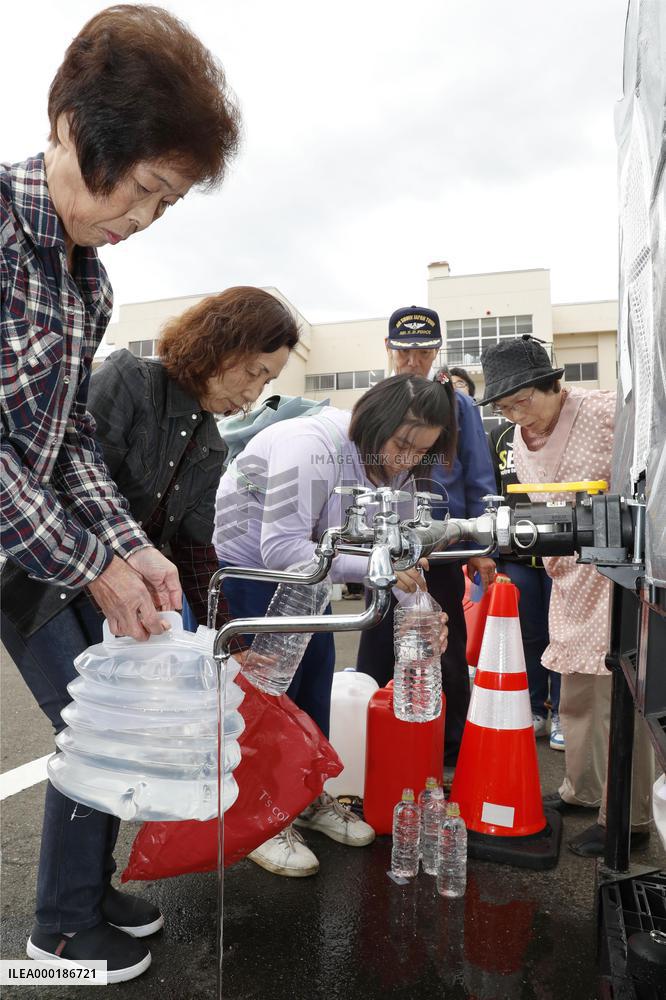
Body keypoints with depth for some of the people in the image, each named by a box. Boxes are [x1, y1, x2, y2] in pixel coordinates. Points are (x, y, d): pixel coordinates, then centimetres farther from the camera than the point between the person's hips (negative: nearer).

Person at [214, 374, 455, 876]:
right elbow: (280, 547, -40)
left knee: (316, 675, 10)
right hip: (242, 564, -8)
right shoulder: (312, 448, -34)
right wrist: (371, 567, -43)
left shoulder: (393, 466, -8)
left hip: (300, 566, 8)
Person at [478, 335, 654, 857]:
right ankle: (581, 789, 35)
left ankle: (626, 818, 15)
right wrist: (553, 561, 5)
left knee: (615, 695, -2)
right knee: (575, 691, 16)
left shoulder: (606, 412, -15)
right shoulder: (522, 443, 7)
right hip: (573, 578, 7)